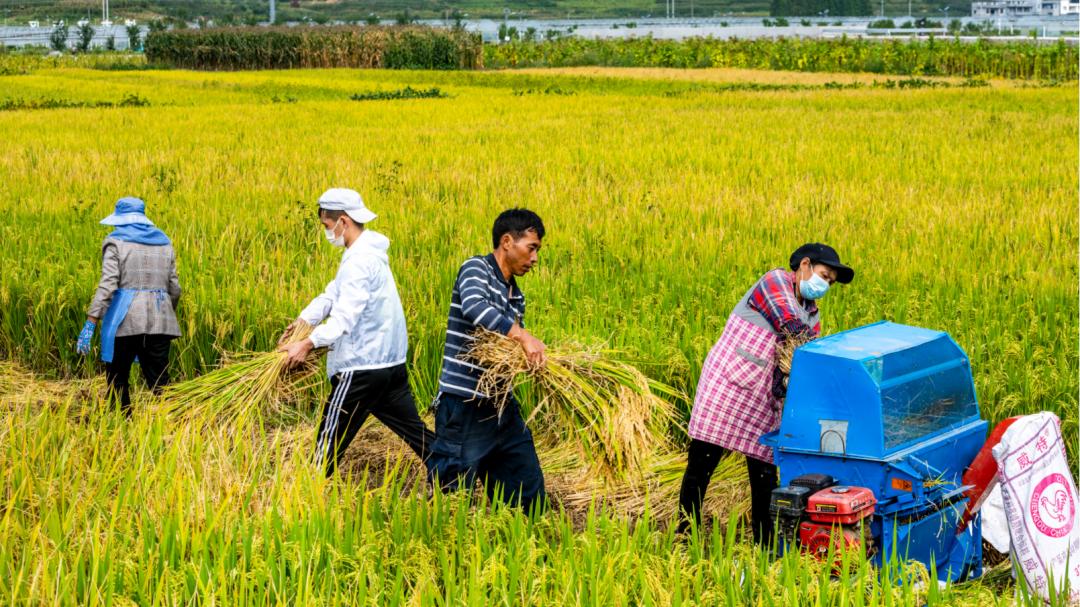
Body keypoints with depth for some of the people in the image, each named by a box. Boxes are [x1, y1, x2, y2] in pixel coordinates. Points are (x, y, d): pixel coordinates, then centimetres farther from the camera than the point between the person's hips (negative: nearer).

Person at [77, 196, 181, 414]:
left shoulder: (116, 242, 0)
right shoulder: (164, 243, 14)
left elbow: (107, 284, -11)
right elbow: (174, 289, 14)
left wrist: (90, 322, -14)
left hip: (125, 320, -4)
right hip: (159, 321, 4)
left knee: (117, 381, 9)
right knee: (159, 382, 3)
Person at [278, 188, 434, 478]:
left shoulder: (361, 261, -18)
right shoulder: (366, 252, 14)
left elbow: (346, 316, -25)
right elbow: (333, 294, 10)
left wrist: (308, 344, -28)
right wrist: (303, 320, -3)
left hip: (363, 365, -10)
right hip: (390, 363, 10)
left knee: (331, 434, 2)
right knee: (411, 427, 12)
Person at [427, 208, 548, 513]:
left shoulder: (516, 296, 17)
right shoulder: (475, 268, -6)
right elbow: (473, 306, -29)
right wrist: (523, 336, -34)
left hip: (502, 408, 8)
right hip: (464, 407, -8)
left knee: (530, 496, 11)